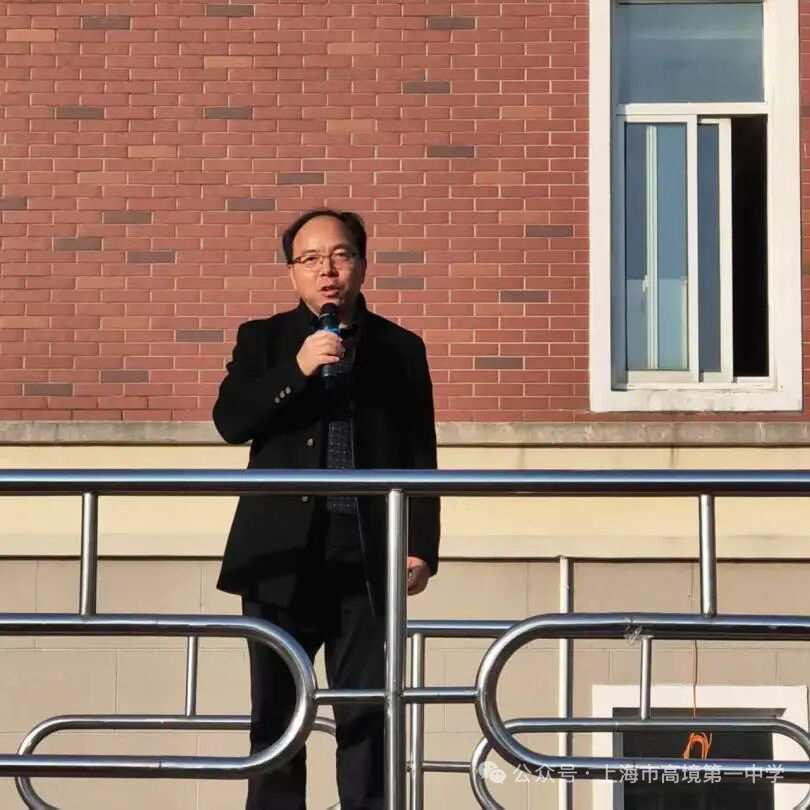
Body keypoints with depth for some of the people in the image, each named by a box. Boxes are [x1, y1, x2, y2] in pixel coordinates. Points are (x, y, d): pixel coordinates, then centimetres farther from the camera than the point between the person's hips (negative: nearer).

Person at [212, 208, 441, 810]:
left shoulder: (400, 349, 11)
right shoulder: (263, 340, 10)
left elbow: (421, 457, 9)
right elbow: (230, 421, -5)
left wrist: (423, 546, 1)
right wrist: (296, 370, -17)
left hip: (368, 556, 0)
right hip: (283, 555, 0)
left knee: (367, 716, 1)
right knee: (275, 713, 3)